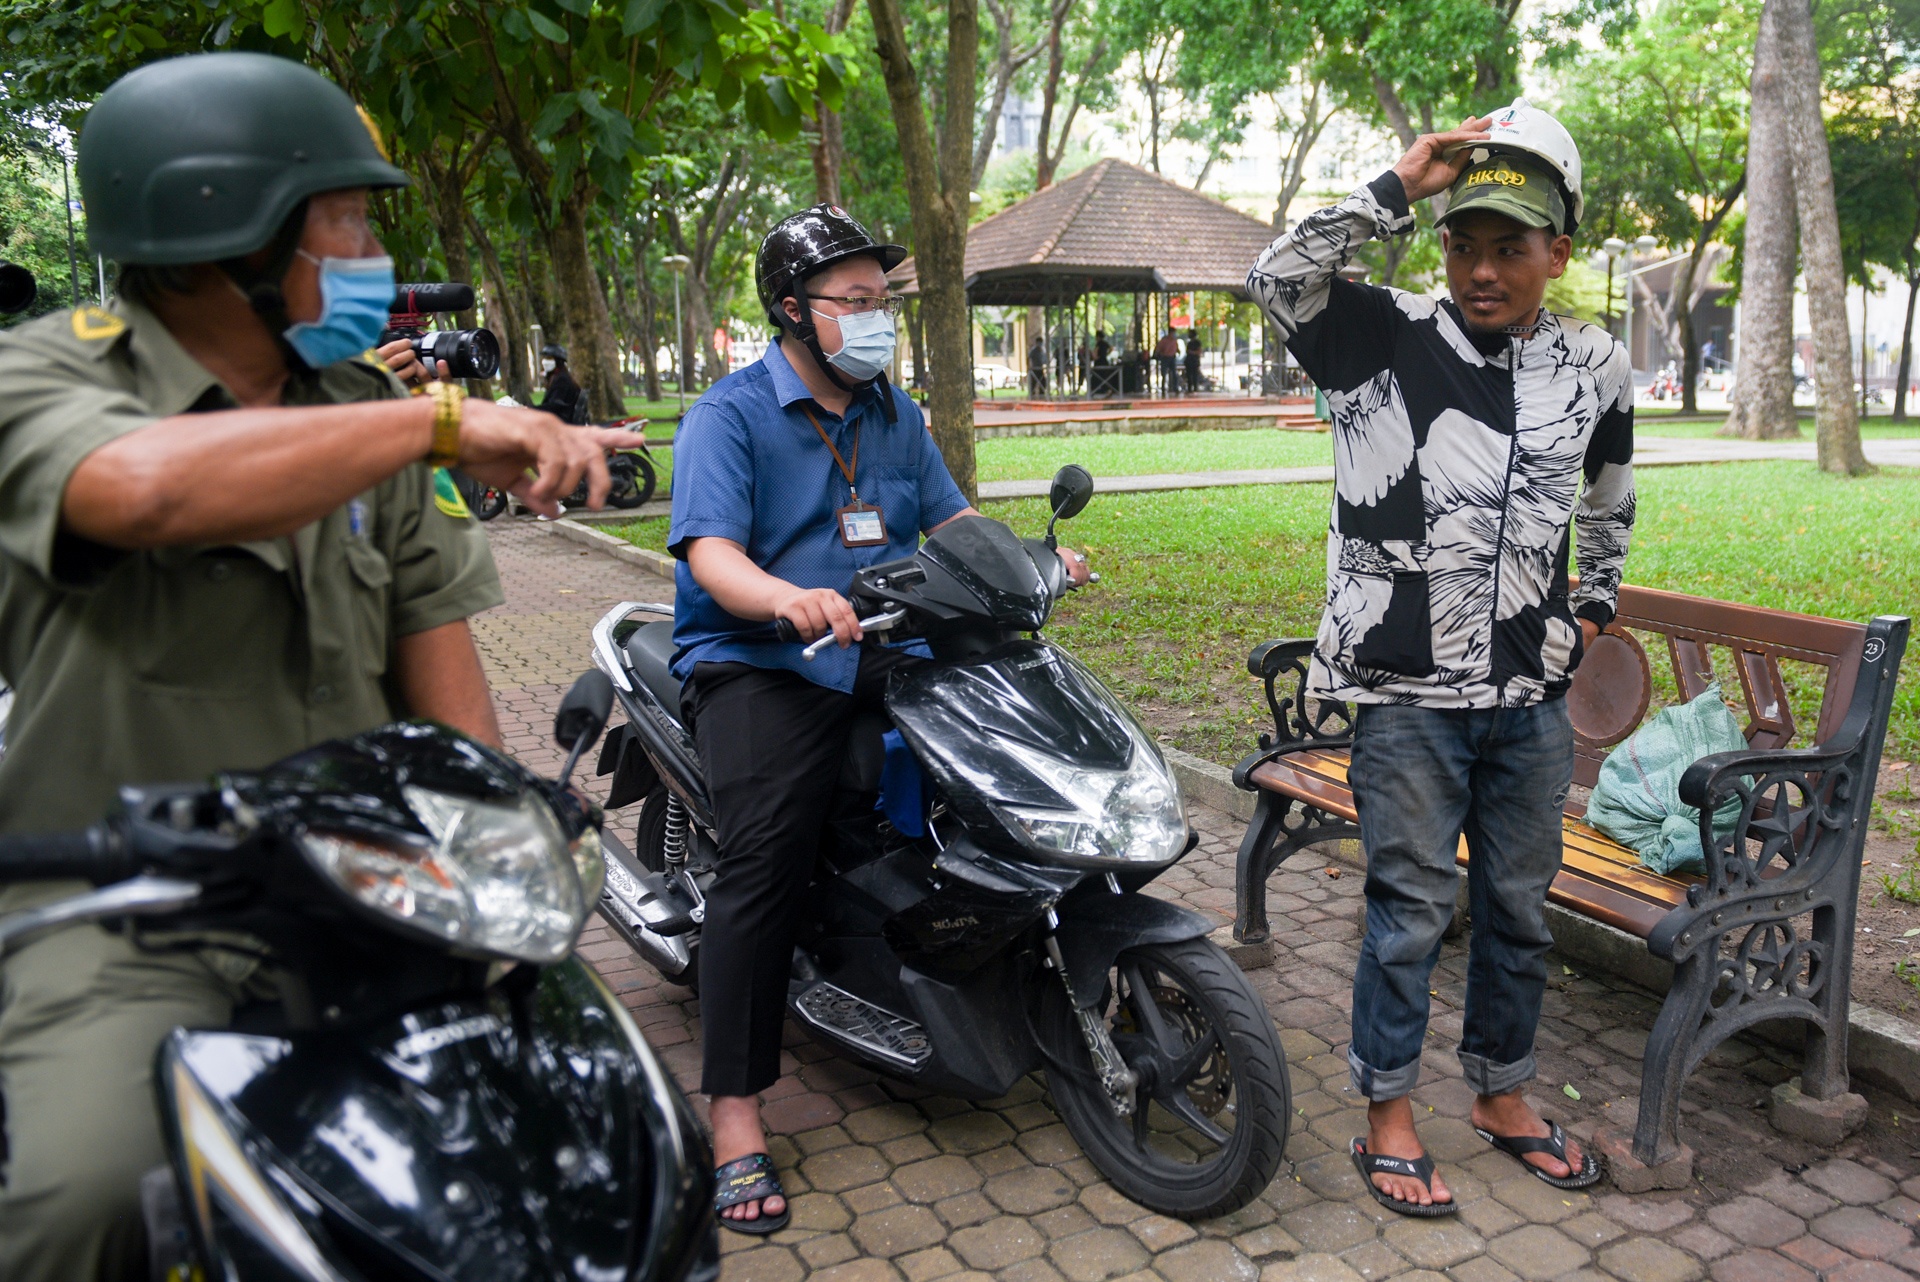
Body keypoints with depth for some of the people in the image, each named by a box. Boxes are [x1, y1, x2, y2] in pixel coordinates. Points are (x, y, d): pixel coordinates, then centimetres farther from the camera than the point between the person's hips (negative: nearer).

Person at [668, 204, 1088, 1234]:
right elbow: (712, 554, -17)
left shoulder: (893, 412, 18)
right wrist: (793, 599, -38)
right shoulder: (729, 414, -4)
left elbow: (950, 518, 19)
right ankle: (735, 1109, -15)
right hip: (760, 664, -6)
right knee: (765, 860, -22)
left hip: (883, 651, 6)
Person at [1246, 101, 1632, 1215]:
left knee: (1521, 906, 16)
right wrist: (1399, 189, -18)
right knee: (1412, 906, 4)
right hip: (1409, 692, -4)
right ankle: (1389, 1116, 21)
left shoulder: (1594, 365, 8)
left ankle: (1504, 1094, 35)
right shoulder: (1389, 336, -5)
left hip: (1532, 693, 5)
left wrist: (1594, 606, 22)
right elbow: (1279, 278, -21)